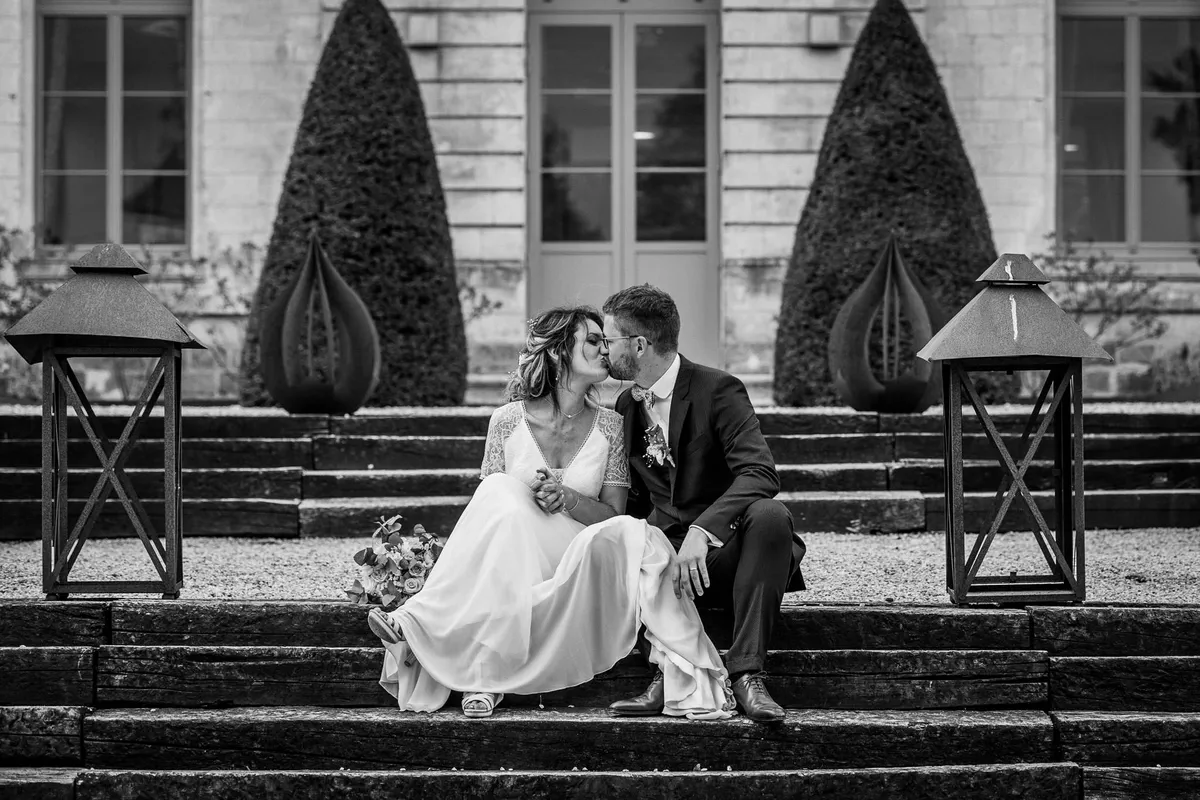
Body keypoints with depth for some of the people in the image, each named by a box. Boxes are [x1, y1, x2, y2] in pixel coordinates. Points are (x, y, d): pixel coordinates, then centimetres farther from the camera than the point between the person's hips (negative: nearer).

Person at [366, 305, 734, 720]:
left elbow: (613, 515, 4)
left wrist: (568, 499, -16)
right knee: (504, 497, -31)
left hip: (583, 562, 0)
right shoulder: (509, 420, 3)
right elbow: (488, 509, 5)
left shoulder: (609, 426, 5)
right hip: (510, 566, 0)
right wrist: (528, 499, -16)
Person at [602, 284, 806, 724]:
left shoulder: (718, 390, -10)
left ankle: (746, 672, -36)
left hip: (730, 551, -4)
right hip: (670, 551, 4)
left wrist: (701, 530, -37)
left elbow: (760, 473, -23)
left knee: (769, 514, -37)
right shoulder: (627, 406, 11)